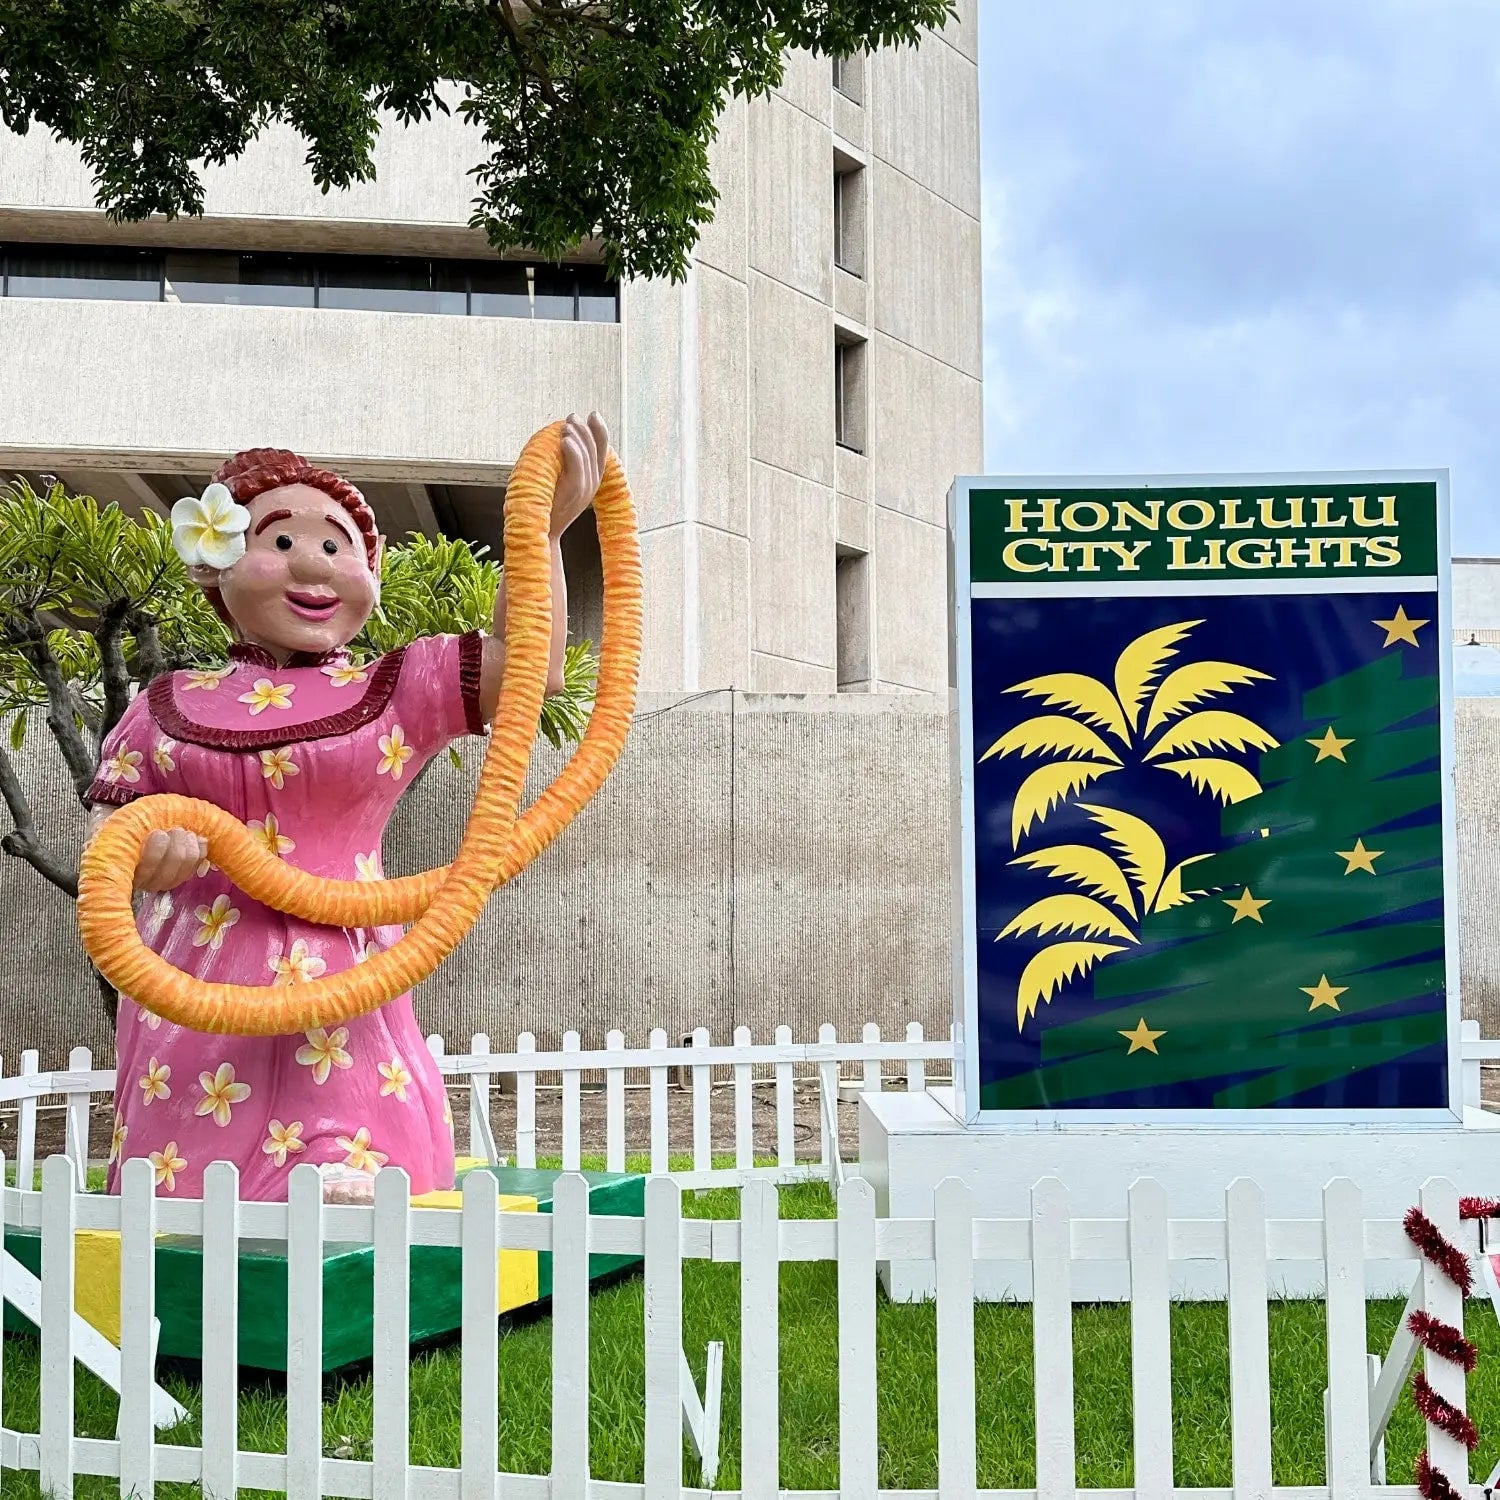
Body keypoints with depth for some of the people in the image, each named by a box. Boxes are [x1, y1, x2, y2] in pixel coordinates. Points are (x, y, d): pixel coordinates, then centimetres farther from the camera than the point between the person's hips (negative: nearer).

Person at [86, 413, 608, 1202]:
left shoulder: (396, 691, 6)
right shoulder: (167, 707, 9)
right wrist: (140, 849, -13)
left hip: (339, 990, -1)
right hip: (192, 995, 2)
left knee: (344, 1202, -11)